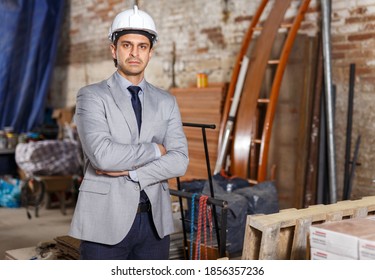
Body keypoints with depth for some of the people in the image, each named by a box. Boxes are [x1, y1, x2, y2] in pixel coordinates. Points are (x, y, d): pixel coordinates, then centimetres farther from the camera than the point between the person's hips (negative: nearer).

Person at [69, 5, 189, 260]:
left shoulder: (166, 102, 9)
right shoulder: (92, 96, -3)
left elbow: (179, 161, -4)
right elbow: (102, 155, -20)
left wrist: (129, 172, -15)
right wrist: (155, 149, -9)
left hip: (155, 221, 4)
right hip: (107, 220, -4)